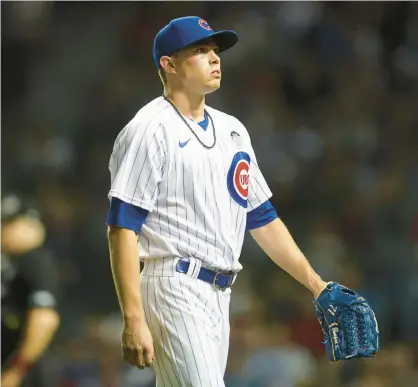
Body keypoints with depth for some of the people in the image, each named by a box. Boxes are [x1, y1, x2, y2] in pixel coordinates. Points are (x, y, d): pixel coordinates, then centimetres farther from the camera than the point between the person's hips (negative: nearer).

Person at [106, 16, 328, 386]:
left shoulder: (232, 130, 18)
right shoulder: (150, 130, -7)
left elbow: (262, 217, 24)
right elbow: (122, 229, -13)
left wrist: (316, 284, 17)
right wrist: (133, 321, -21)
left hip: (219, 295, 8)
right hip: (175, 289, -8)